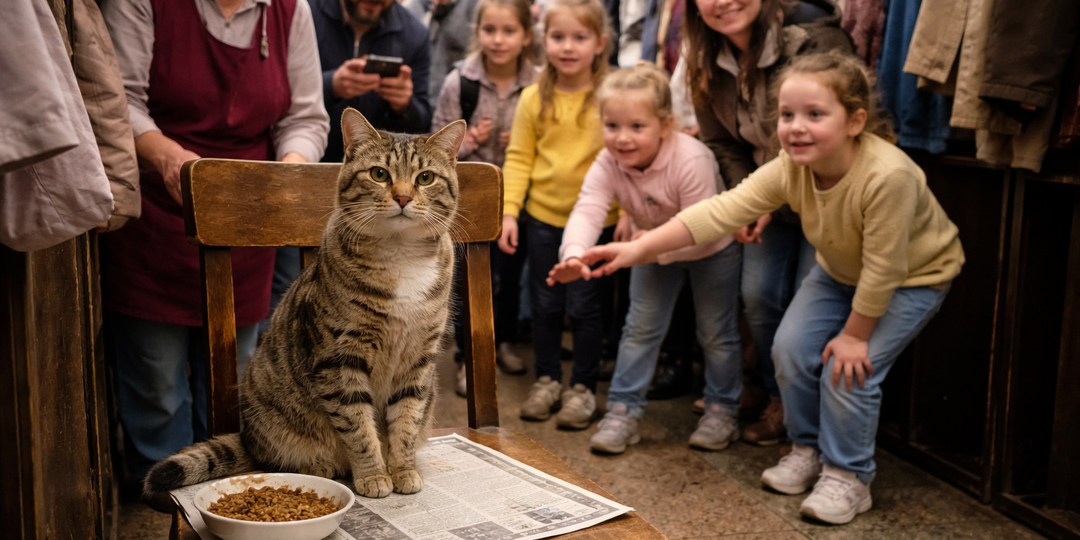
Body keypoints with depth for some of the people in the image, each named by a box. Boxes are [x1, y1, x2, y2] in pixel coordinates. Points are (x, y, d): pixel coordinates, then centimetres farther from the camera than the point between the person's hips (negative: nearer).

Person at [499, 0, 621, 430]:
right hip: (542, 217, 3)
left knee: (583, 307, 5)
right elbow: (519, 158, 3)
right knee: (545, 305, 13)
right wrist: (509, 211, -3)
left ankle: (582, 389, 20)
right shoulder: (534, 98, -1)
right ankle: (547, 379, 29)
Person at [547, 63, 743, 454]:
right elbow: (587, 212, -39)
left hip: (712, 249, -4)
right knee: (640, 327, 5)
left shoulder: (691, 161, -39)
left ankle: (722, 411, 23)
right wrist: (573, 256, -57)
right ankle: (624, 410, 14)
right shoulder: (608, 163, -27)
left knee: (716, 332, 6)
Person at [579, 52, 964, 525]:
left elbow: (882, 268, -31)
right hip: (840, 269, 6)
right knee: (790, 348, -4)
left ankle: (847, 476, 7)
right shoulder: (790, 168, -23)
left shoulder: (887, 175, -40)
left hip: (914, 275, -6)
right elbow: (721, 212, -29)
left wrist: (855, 335, -19)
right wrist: (641, 247, -38)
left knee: (849, 370, -16)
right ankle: (808, 449, 20)